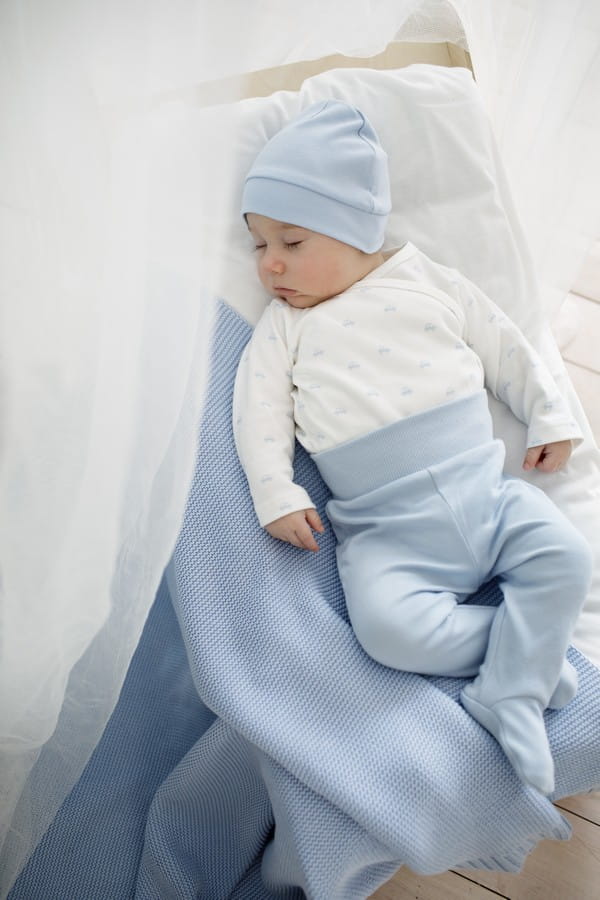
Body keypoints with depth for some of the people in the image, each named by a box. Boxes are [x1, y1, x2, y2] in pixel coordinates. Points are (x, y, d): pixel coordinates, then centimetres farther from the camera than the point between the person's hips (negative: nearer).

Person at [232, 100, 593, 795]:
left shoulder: (427, 279, 10)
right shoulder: (284, 325, 9)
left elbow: (506, 350, 17)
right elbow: (259, 410, 1)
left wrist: (549, 419, 15)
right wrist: (278, 495, -11)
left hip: (485, 491, 2)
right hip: (386, 533, -1)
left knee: (565, 557, -18)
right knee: (387, 625, -24)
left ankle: (508, 694, -9)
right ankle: (535, 647, -5)